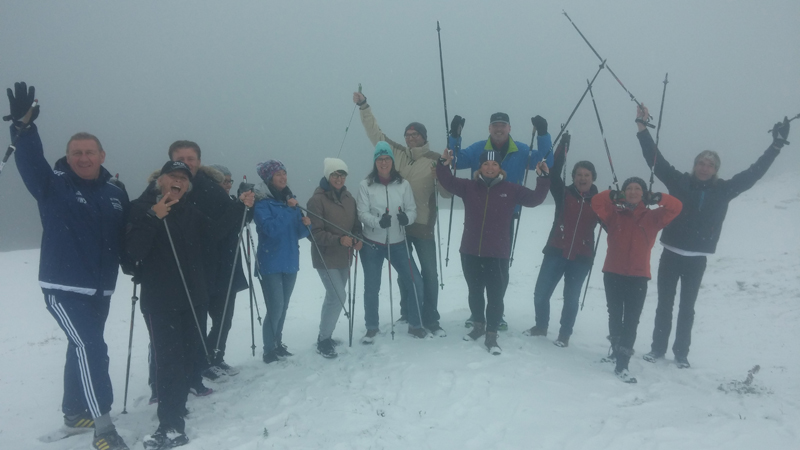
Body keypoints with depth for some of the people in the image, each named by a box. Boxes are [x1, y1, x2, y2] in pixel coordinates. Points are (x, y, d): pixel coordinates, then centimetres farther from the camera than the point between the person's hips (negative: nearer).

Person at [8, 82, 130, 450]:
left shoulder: (115, 194, 6)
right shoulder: (53, 186, -5)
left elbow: (128, 234, 12)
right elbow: (30, 161, -24)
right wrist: (23, 126, -39)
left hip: (100, 288, 5)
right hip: (63, 286, -5)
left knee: (83, 348, 18)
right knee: (90, 348, -16)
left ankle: (75, 413, 36)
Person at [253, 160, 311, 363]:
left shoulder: (290, 198, 11)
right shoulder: (262, 201, -8)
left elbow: (298, 233, 12)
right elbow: (271, 228, -24)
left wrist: (306, 225, -9)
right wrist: (288, 209, -20)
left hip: (290, 261, 6)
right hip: (271, 263, -6)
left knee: (283, 308, 13)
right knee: (275, 308, -8)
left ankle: (278, 344, 27)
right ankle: (269, 350, 7)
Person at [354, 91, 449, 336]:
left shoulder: (435, 160, -3)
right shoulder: (397, 152, 4)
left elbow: (446, 192, -5)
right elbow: (375, 132, 5)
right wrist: (363, 105, -1)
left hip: (423, 225, -3)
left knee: (429, 273, 2)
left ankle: (431, 320, 15)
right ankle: (407, 314, 32)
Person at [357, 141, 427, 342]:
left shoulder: (403, 184, 0)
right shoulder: (365, 185, -4)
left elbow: (412, 209, -1)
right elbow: (362, 213, -9)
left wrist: (407, 217, -23)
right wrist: (378, 222, -27)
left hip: (397, 243, 1)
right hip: (372, 244, -1)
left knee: (415, 283, -1)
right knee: (371, 287, 9)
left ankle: (415, 325, 21)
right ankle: (372, 327, 30)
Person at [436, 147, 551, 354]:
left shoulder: (511, 190, 0)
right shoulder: (469, 187, 2)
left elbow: (534, 199, 1)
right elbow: (449, 183, 0)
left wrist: (543, 178, -11)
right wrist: (444, 165, -17)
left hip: (497, 254, -2)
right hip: (470, 252, 2)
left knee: (495, 296, 1)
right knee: (475, 292, 18)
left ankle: (491, 336, 14)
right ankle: (478, 325, 39)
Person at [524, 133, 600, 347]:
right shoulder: (563, 193, 0)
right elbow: (554, 173, -14)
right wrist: (563, 145, -21)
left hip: (581, 257, 0)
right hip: (556, 251, 0)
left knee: (571, 298, 8)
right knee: (541, 293, 2)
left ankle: (564, 334, 27)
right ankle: (541, 326, 27)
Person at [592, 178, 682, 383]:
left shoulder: (652, 217, 6)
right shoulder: (613, 213, 4)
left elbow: (676, 207, -4)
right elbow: (596, 202, -10)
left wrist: (657, 198, -21)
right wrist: (614, 196, -27)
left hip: (638, 277, 0)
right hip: (613, 274, 1)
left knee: (631, 321, -5)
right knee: (615, 316, 14)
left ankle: (622, 364, -5)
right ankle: (617, 349, 36)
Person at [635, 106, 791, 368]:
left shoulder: (723, 190, 2)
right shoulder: (679, 182, -3)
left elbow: (753, 173, 8)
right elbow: (655, 159, -6)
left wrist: (776, 145, 8)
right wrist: (642, 128, -13)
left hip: (697, 259, 1)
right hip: (671, 254, -1)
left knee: (687, 307, 11)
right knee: (664, 304, 8)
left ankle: (681, 353, 22)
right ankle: (657, 349, 19)